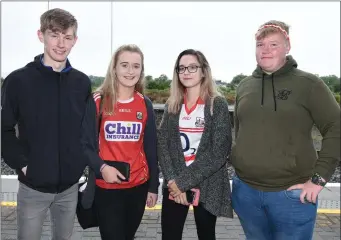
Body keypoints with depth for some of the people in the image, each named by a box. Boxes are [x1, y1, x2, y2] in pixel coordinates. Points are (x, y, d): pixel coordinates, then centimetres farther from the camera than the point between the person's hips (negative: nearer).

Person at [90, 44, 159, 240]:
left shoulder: (145, 104, 3)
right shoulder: (99, 101, -6)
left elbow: (151, 148, 5)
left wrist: (153, 186, 6)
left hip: (139, 185, 3)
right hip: (105, 186, -3)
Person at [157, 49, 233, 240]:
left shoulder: (218, 104, -5)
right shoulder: (172, 105, 7)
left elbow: (219, 151, -13)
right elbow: (163, 146, 1)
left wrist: (184, 181, -15)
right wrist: (173, 180, -13)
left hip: (207, 186, -2)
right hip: (174, 186, 3)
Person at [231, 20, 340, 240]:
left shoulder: (308, 83, -6)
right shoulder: (245, 86, 6)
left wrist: (319, 177, -13)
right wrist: (241, 163, 10)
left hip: (291, 194, -4)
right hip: (245, 190, 4)